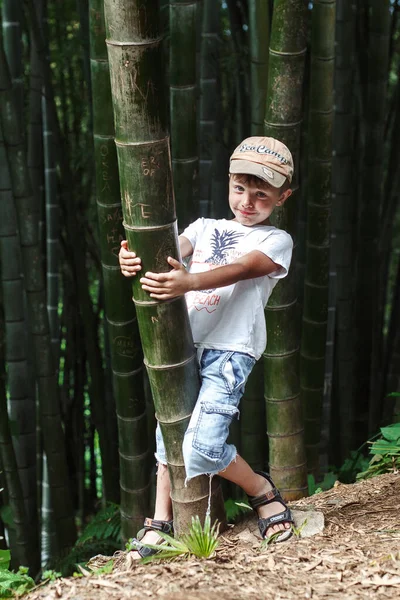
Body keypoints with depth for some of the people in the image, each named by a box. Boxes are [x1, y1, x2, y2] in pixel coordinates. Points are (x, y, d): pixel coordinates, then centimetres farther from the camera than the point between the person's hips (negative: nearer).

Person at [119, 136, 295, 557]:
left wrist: (188, 283, -36)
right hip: (184, 344, 5)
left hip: (230, 350, -5)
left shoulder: (276, 242, 5)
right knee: (170, 433, 5)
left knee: (199, 449, -17)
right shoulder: (205, 228, 19)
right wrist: (135, 261, -27)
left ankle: (261, 489, 8)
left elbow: (239, 270, -15)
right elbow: (172, 249, -2)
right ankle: (161, 520, 20)